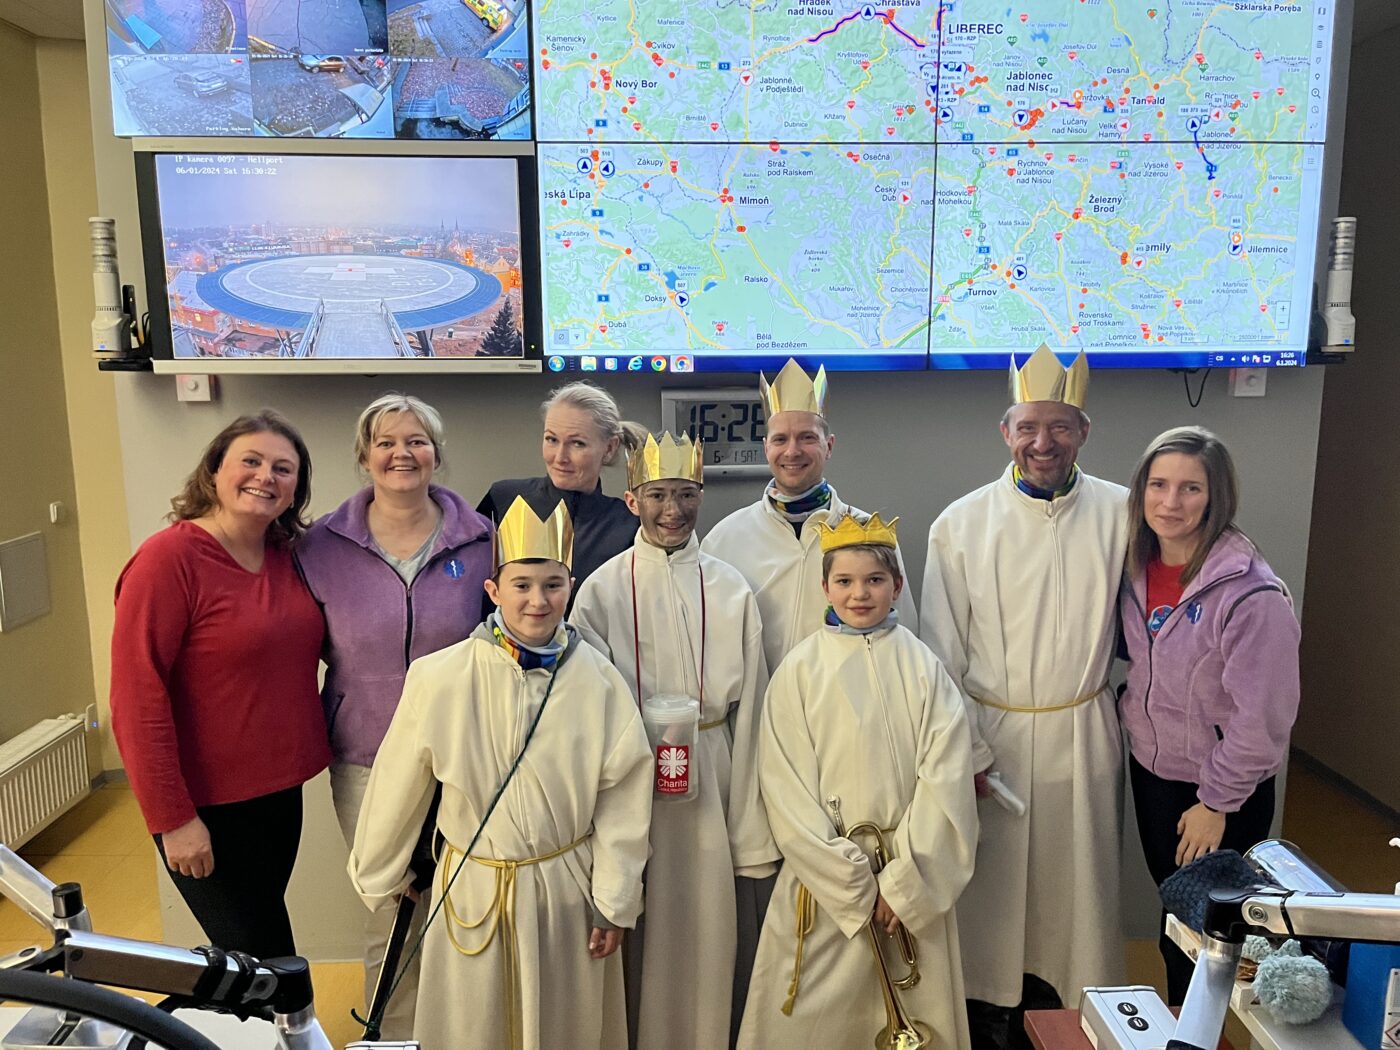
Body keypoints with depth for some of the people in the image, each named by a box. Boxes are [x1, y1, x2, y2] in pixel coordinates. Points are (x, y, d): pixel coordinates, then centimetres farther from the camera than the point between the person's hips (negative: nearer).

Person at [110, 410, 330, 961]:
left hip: (278, 789, 7)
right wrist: (173, 819, -18)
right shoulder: (168, 559, -17)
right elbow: (137, 699, -19)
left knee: (264, 947, 22)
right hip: (207, 809, -7)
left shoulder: (285, 555, 3)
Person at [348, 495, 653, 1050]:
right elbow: (397, 789, -4)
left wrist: (614, 902, -2)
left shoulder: (598, 681, -11)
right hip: (472, 887, -1)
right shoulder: (440, 678, -15)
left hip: (567, 889, 1)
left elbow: (622, 796, -5)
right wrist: (378, 879, 8)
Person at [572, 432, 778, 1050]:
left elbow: (747, 710, 0)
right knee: (638, 943, 11)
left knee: (707, 935, 10)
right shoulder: (601, 591, -4)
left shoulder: (730, 591, -1)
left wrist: (750, 835, 1)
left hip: (709, 780, 1)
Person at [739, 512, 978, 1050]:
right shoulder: (800, 670, -3)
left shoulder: (922, 668, -1)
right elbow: (787, 790, -6)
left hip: (914, 881, 1)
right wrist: (854, 884, -10)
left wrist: (903, 882, -11)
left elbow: (945, 779, -6)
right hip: (823, 879, 0)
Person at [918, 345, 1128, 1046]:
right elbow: (939, 653, -4)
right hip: (991, 733, -1)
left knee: (1075, 881, 13)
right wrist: (966, 751, -6)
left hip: (1083, 734, 1)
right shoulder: (962, 525, -6)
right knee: (992, 884, 10)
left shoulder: (1119, 514, -4)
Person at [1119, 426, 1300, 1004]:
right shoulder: (1139, 569, -4)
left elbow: (1261, 717, -20)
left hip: (1219, 788, -6)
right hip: (1149, 767, 6)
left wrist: (1217, 804, -14)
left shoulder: (1253, 595, -25)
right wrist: (1133, 715, 5)